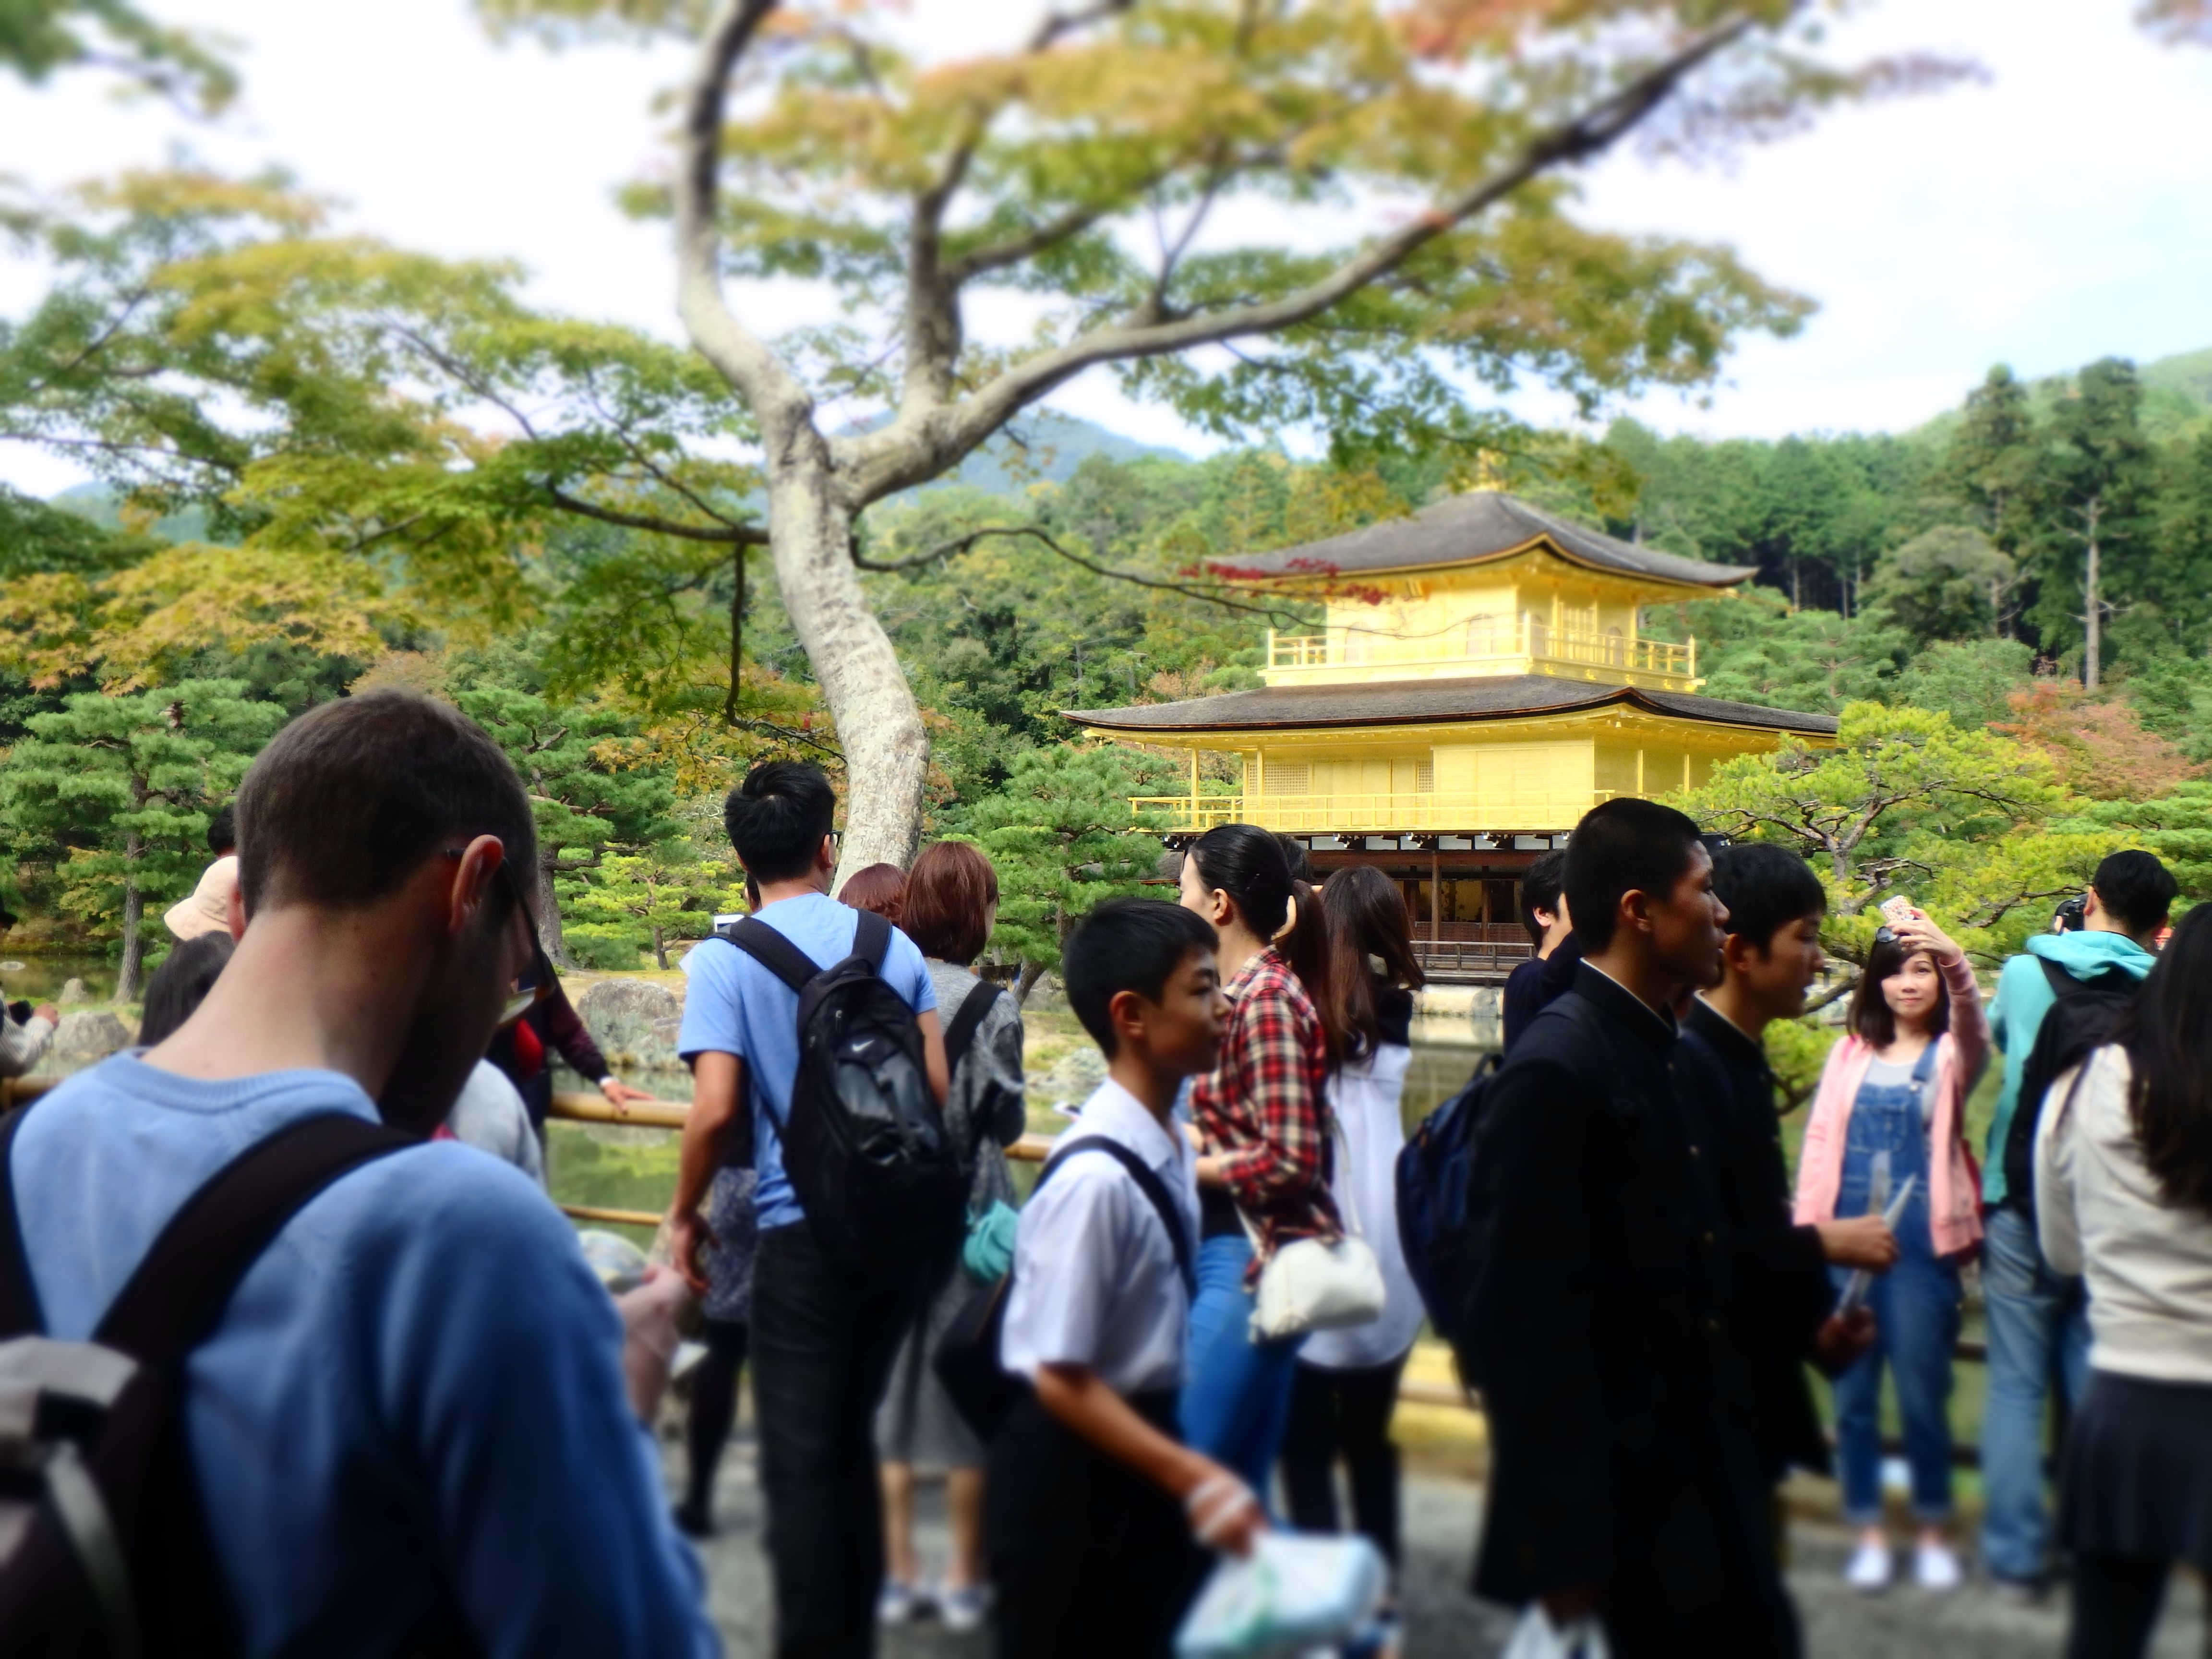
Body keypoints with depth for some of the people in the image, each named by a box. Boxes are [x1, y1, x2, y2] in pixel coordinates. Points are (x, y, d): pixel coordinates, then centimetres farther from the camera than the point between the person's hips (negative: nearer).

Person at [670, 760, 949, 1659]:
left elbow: (716, 1108, -17)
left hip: (803, 1231, -5)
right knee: (852, 1438, 20)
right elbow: (939, 1087, 2)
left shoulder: (724, 960, -8)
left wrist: (686, 1214, -1)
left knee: (801, 1457, 5)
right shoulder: (892, 944, 4)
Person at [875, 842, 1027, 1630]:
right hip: (966, 1218, -3)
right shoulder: (990, 1007, -12)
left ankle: (897, 1572, 21)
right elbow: (1007, 1121, -5)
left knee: (887, 1388, 13)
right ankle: (964, 1579, 17)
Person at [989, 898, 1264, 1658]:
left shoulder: (1172, 1149, -3)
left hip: (1139, 1443, 8)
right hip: (1071, 1473, -8)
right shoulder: (1097, 1178, -28)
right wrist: (1194, 1477, -21)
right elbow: (1060, 1377, -23)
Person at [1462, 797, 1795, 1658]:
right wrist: (1563, 1550, -19)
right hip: (1623, 1491, -8)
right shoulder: (1556, 1068, -19)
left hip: (1704, 1473, 8)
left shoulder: (1673, 1059, 8)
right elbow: (1527, 1317, -21)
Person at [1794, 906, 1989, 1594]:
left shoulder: (1951, 1055, 3)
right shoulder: (1851, 1052, 9)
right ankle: (1868, 1531, 19)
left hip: (1921, 1246, -2)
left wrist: (1953, 958, -40)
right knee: (1853, 1394, 7)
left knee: (1922, 1395, 3)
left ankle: (1934, 1531, 21)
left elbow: (1973, 1027, -21)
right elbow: (1820, 1141, 6)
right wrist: (1807, 1236, -3)